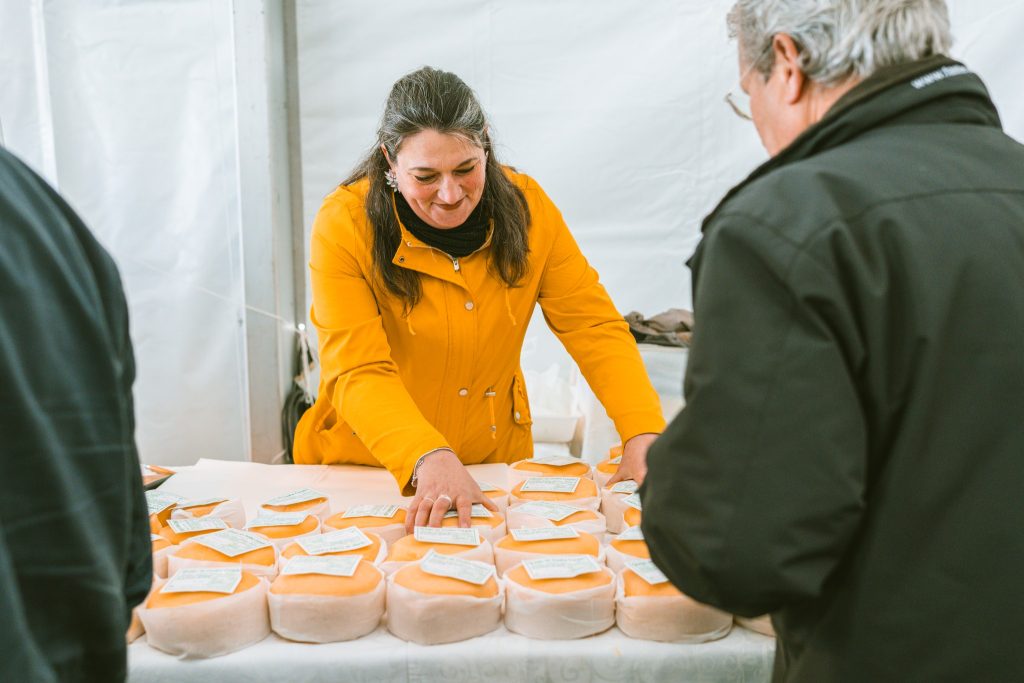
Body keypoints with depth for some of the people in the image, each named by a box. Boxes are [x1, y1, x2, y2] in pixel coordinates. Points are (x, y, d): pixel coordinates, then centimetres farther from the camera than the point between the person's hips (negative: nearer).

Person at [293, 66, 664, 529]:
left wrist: (642, 433, -20)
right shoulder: (345, 225, -15)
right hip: (366, 465, -1)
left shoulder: (525, 205, -6)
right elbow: (359, 373, -21)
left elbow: (592, 323, -6)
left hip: (494, 461, 2)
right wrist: (428, 459, -38)